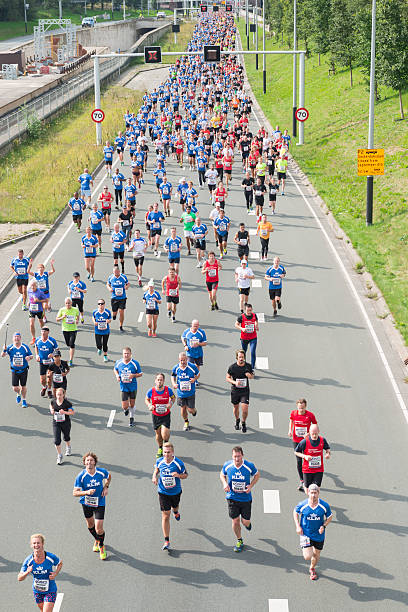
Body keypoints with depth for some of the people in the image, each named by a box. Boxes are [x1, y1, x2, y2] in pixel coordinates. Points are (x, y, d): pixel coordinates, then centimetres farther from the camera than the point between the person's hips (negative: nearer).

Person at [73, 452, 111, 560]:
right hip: (86, 502, 1)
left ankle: (101, 545, 24)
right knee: (90, 524, 19)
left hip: (99, 503, -1)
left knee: (99, 529, -6)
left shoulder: (102, 472, -15)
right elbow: (75, 493, -18)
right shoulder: (81, 476, -20)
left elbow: (108, 476, 11)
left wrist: (106, 487, -2)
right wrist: (87, 492, -33)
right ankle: (96, 540, 50)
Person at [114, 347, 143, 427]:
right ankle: (126, 410, 35)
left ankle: (132, 418, 36)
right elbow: (115, 369, 16)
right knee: (125, 406, -4)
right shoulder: (118, 362, -6)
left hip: (133, 387, 0)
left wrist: (133, 375, -21)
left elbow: (140, 374, -2)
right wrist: (117, 376, -3)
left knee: (132, 404, 11)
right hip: (124, 387, 1)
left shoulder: (135, 363, -12)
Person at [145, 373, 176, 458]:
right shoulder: (151, 391, -12)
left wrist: (171, 403, -13)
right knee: (158, 434, 12)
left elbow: (173, 397, 7)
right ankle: (160, 448, 39)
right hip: (155, 415, 1)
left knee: (164, 435, -13)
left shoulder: (168, 390, -12)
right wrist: (149, 405, -14)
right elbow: (146, 399, 7)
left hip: (166, 415, -1)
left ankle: (166, 444, 24)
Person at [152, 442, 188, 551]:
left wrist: (178, 475, -28)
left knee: (175, 506, 30)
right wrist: (154, 476, -7)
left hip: (175, 492, 0)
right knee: (165, 516, -5)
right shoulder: (159, 461, -11)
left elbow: (185, 475, -6)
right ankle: (166, 541, -3)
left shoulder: (178, 463, -19)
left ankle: (175, 512, 72)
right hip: (163, 492, 0)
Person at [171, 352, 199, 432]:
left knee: (190, 409, 1)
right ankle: (186, 422, 37)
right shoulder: (176, 368, -10)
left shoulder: (192, 366, -16)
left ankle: (194, 411, 40)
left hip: (190, 393, -2)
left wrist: (195, 379, -19)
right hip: (180, 392, 2)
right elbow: (173, 376, 10)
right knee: (183, 408, 10)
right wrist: (174, 383, -9)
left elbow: (198, 374, 2)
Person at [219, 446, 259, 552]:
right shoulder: (227, 465, -11)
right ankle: (239, 541, 27)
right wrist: (225, 484, -11)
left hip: (246, 498, -1)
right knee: (235, 521, 3)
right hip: (232, 497, 1)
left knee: (245, 522, 5)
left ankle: (247, 523, 45)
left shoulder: (249, 466, -17)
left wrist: (251, 486, -12)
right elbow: (222, 474, 9)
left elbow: (257, 475, 3)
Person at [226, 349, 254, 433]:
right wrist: (234, 382, -19)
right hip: (235, 391, 1)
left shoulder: (248, 366, -6)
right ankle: (237, 420, 47)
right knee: (236, 407, 17)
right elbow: (227, 378, -1)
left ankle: (243, 423, 19)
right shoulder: (232, 367, -10)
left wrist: (250, 375, -15)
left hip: (245, 391, -1)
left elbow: (252, 376, 9)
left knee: (245, 409, -9)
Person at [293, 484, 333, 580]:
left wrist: (324, 526, -16)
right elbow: (295, 512, 4)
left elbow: (329, 517, 2)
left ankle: (312, 569, 50)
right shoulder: (302, 505, -17)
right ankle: (305, 547, 26)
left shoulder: (324, 505, -15)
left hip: (319, 534, 2)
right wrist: (298, 526, -4)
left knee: (316, 555, 16)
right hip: (306, 533, -2)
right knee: (307, 557, -12)